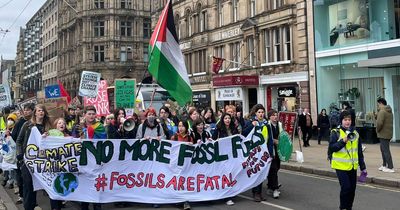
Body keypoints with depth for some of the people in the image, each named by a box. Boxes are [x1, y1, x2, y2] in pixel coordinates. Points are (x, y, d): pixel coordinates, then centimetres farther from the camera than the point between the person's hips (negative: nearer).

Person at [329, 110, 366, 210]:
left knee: (352, 189, 10)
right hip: (341, 166, -5)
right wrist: (343, 141, -22)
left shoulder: (355, 133, 10)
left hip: (352, 166, 5)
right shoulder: (336, 132, -6)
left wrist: (363, 167, 14)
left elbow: (359, 152, 14)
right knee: (346, 187, -10)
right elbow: (331, 148, -12)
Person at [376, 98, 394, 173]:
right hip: (389, 133, 10)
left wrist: (377, 130, -10)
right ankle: (384, 165, 27)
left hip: (383, 134, -10)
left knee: (386, 150, -4)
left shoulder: (382, 111, -18)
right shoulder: (390, 111, 14)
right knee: (383, 149, 20)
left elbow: (379, 122, -28)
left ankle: (390, 168, -1)